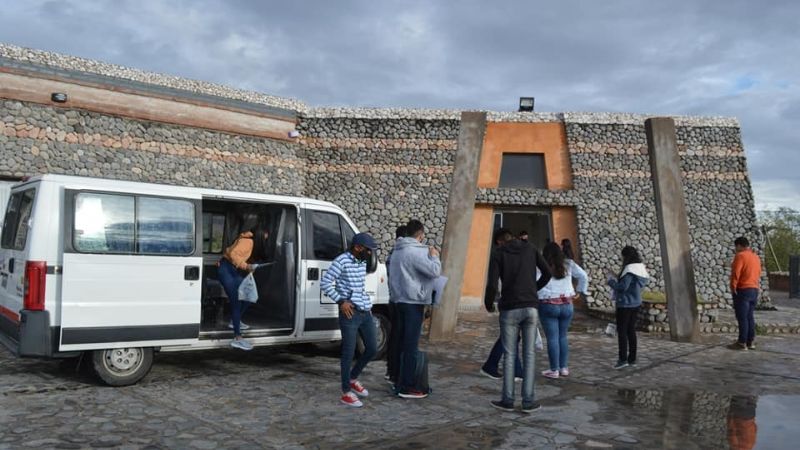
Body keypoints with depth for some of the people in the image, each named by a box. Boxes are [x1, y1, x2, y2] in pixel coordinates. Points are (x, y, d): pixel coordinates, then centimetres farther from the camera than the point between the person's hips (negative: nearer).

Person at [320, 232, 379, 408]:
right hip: (350, 313, -8)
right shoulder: (342, 261, -12)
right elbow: (324, 283, -14)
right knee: (349, 353, -1)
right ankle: (346, 392, 10)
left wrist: (368, 304, 14)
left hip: (366, 312, 8)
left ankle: (353, 379, 33)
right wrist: (341, 301, -17)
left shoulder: (362, 262, 11)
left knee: (372, 349, 13)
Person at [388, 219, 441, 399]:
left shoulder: (398, 251, 15)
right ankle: (406, 387, -1)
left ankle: (399, 382, 20)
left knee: (402, 344, 14)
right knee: (411, 346, -4)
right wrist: (434, 256, -5)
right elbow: (434, 271, -22)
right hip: (414, 303, -9)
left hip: (400, 301, 9)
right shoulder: (417, 251, -16)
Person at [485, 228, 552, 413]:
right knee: (528, 354, 7)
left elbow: (492, 285, -11)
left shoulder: (498, 255, -2)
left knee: (509, 355, 6)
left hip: (509, 309, -2)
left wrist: (488, 304, 8)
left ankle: (508, 400, 10)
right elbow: (547, 273, 12)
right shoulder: (530, 249, 9)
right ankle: (528, 401, 7)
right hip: (530, 307, 2)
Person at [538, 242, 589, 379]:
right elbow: (583, 276, 4)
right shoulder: (568, 264, 4)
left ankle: (554, 370, 6)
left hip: (548, 305, -4)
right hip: (567, 305, 4)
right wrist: (580, 291, 15)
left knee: (552, 338, 2)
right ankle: (564, 368, 19)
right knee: (563, 337, 16)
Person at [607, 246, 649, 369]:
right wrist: (617, 279, 11)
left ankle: (623, 359, -5)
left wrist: (611, 280, -7)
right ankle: (632, 359, 18)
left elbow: (622, 287, -22)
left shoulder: (629, 270, -20)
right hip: (636, 303, 9)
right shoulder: (640, 268, 8)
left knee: (622, 331, -3)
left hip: (625, 304, -9)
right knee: (631, 330, 14)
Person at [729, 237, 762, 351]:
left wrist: (733, 287, -9)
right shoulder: (756, 257, 15)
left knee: (742, 318, -5)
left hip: (743, 290, -8)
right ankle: (751, 341, 14)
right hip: (754, 290, 8)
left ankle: (742, 343, -3)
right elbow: (758, 274, 17)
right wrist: (756, 285, 19)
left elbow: (735, 273, -17)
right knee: (750, 317, 12)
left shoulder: (740, 256, -12)